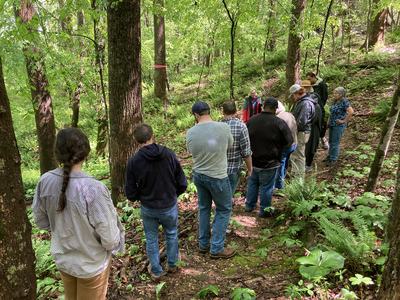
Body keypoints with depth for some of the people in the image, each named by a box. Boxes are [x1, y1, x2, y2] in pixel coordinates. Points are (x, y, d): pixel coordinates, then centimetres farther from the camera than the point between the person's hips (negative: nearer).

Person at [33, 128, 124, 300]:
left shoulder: (45, 181, -18)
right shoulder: (93, 189, -34)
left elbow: (41, 221, -2)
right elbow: (110, 240, -27)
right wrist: (115, 244, -5)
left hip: (62, 259, 4)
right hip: (92, 264, -4)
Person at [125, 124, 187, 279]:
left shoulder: (133, 161, -17)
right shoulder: (169, 154, -16)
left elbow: (130, 194, -10)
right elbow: (182, 184, -10)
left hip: (147, 208, 0)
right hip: (169, 206, 1)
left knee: (151, 239, 21)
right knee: (171, 234, 26)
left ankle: (156, 271, 36)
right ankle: (172, 265, 43)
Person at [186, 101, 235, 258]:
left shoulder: (190, 133, -10)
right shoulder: (223, 127, -17)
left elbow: (191, 152, 5)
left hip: (198, 175, 4)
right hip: (217, 177, -4)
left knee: (204, 208, 21)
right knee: (224, 210, 14)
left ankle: (203, 244, 34)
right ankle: (216, 248, 18)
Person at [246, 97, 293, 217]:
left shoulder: (252, 120, -6)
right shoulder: (279, 123, -18)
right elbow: (289, 141, -8)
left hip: (253, 159, 5)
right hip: (269, 162, -4)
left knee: (252, 182, 21)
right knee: (266, 187, 8)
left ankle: (249, 205, 33)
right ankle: (264, 211, 21)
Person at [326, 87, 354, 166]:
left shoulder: (344, 101, -16)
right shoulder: (335, 101, 8)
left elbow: (351, 112, -26)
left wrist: (344, 121, -19)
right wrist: (329, 120, 13)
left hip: (339, 126, -8)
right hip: (332, 124, 8)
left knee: (335, 143, -1)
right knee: (331, 142, 17)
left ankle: (333, 159, 10)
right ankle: (329, 156, 30)